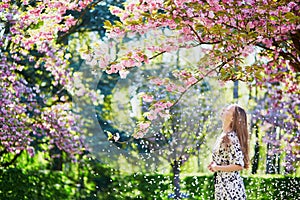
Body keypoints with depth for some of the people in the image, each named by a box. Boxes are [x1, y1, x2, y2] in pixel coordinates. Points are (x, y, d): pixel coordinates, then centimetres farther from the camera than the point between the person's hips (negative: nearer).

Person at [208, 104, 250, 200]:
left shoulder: (231, 137, -18)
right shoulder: (223, 136, 9)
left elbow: (239, 165, -22)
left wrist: (217, 168, -13)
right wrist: (214, 165, 7)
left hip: (230, 188, -9)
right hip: (223, 185, 9)